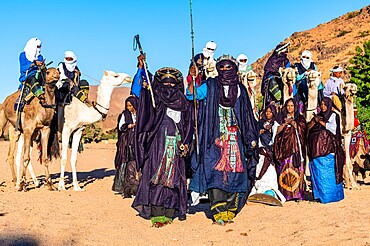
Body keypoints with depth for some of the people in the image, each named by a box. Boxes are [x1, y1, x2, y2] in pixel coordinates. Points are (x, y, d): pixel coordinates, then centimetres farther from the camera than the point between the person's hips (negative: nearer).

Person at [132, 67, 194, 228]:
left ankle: (168, 213, 7)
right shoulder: (154, 98, 8)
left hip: (176, 146, 2)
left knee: (173, 178, 0)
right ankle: (157, 214, -6)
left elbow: (189, 125, 10)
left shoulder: (183, 103, 13)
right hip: (158, 143, -2)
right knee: (157, 177, -8)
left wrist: (185, 143, -1)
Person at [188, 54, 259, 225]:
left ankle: (230, 211, 5)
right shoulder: (210, 86, 8)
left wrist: (252, 138, 11)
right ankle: (219, 213, -10)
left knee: (234, 173, -3)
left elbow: (247, 115, 16)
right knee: (215, 173, -11)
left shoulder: (240, 89, 15)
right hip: (215, 138, -2)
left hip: (235, 139, 3)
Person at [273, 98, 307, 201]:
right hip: (284, 146, 0)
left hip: (296, 147, 0)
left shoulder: (300, 118, 16)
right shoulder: (281, 117, 15)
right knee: (284, 169, -8)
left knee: (296, 170, -8)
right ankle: (285, 194, -7)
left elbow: (302, 130, 2)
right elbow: (277, 131, 4)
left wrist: (293, 123, -7)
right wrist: (285, 123, -7)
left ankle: (297, 193, -8)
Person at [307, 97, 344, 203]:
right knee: (317, 172, 1)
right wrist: (314, 121, -5)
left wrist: (321, 122, -6)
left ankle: (329, 195, -5)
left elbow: (333, 128, -10)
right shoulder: (318, 116, 21)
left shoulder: (333, 115, 6)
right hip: (317, 148, 5)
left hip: (328, 148, -5)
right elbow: (308, 127, 12)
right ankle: (319, 194, 7)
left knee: (327, 172, -9)